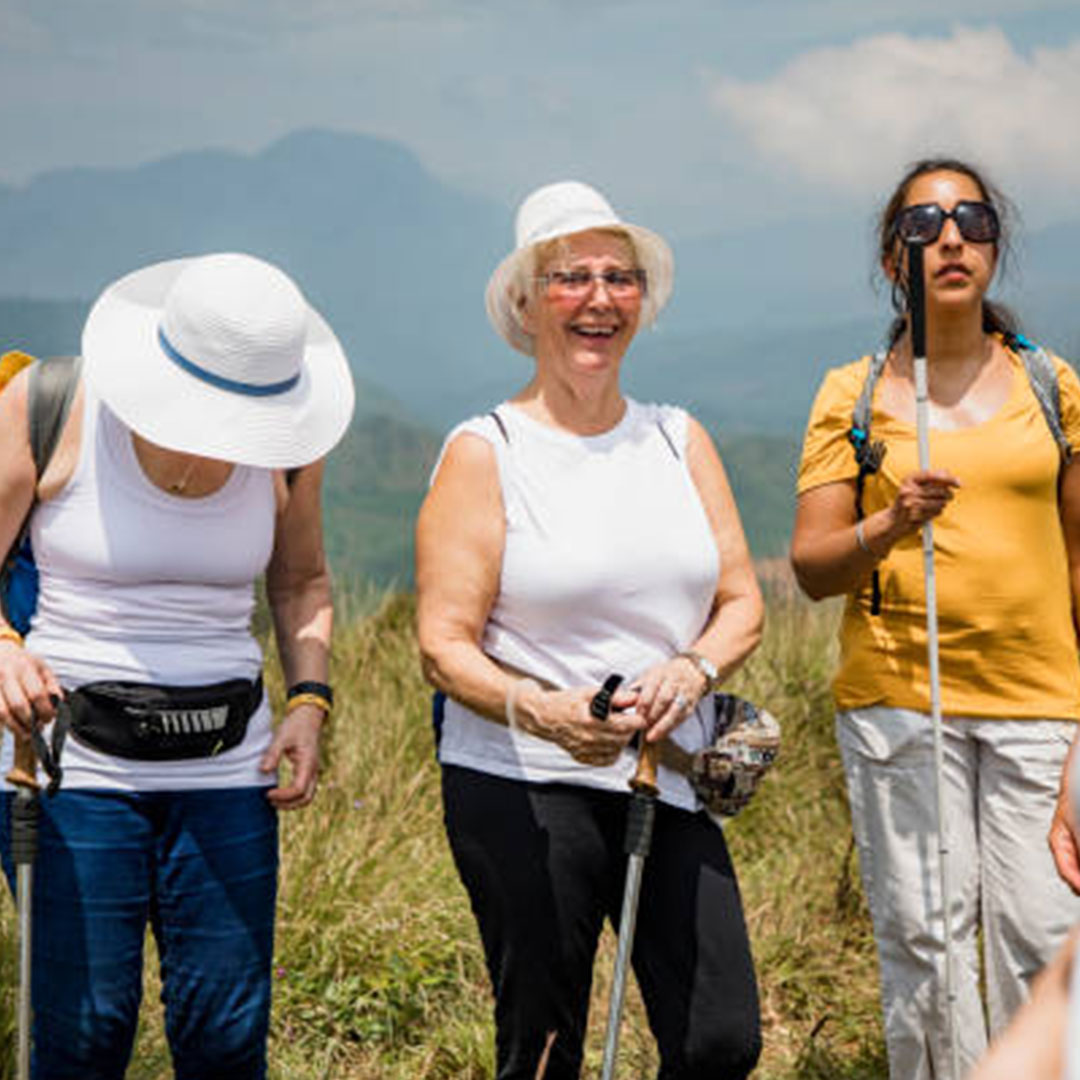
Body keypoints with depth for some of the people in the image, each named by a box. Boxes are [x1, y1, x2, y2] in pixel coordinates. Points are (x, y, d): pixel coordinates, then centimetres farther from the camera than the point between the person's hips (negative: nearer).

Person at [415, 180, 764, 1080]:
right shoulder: (484, 453, -2)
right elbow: (445, 644, -8)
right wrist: (538, 711, -27)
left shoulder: (679, 440, 12)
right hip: (522, 786, -4)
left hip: (669, 785, 4)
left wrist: (692, 669, -12)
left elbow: (742, 604, 10)